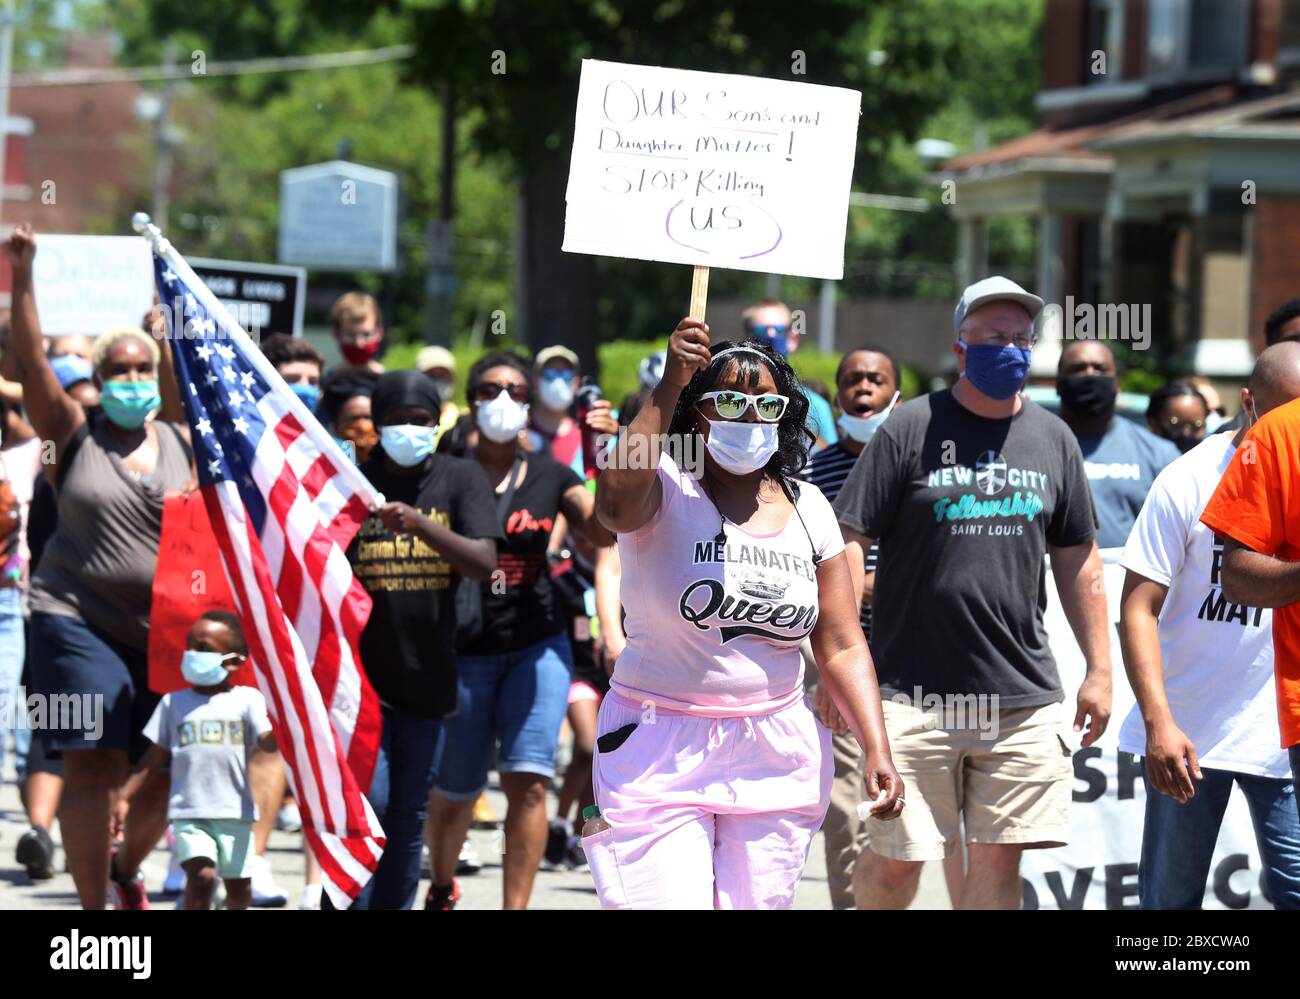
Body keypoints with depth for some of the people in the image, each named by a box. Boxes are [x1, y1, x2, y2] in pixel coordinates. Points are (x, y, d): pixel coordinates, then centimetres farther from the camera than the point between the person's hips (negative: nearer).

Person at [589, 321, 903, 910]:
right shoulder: (666, 490, -4)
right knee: (665, 903, -14)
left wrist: (877, 750, -2)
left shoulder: (807, 508, 9)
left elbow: (842, 646, 9)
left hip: (773, 754, 4)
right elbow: (615, 503, -31)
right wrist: (668, 388, -33)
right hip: (660, 752, -4)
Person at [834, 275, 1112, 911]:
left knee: (999, 859, 1)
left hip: (1022, 700, 4)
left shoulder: (1053, 440, 12)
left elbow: (1077, 561, 18)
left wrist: (1099, 669, 13)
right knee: (896, 860, -4)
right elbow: (849, 543, -3)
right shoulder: (911, 430, -1)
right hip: (914, 692, -4)